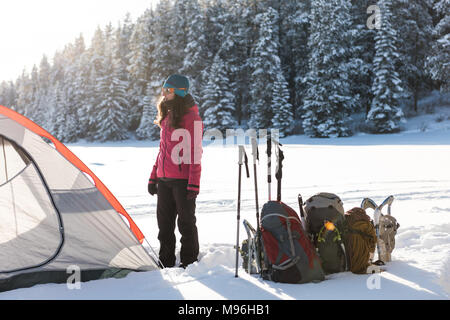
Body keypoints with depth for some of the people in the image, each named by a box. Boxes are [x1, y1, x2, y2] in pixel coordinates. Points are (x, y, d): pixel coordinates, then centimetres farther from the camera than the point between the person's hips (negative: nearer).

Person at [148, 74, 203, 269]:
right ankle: (166, 261, 22)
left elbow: (195, 151, -13)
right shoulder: (167, 117, 16)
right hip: (164, 179, 8)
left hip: (182, 180, -7)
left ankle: (189, 262, 11)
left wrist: (194, 183, -18)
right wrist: (153, 177, 18)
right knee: (164, 221, 11)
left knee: (186, 221, 1)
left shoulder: (191, 118, -9)